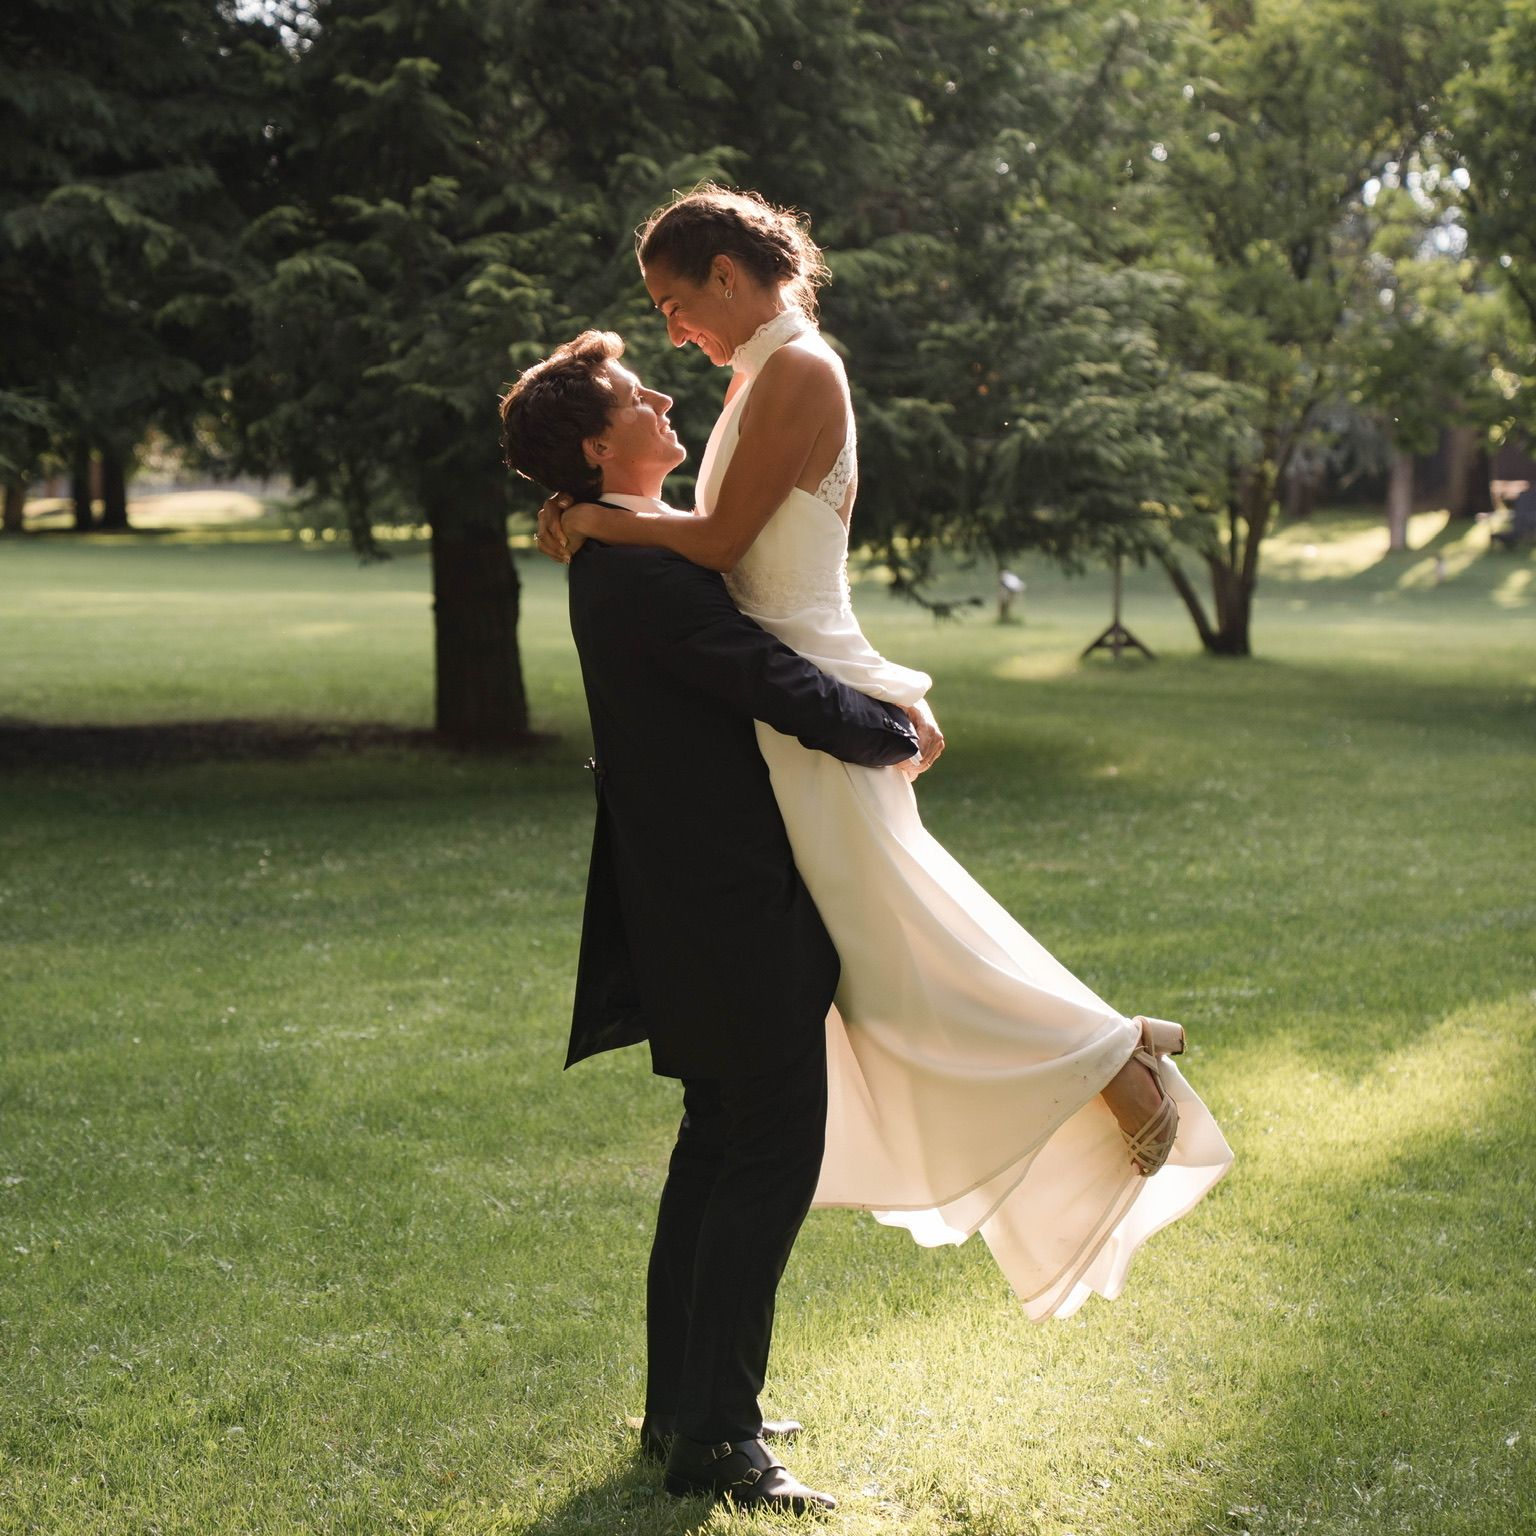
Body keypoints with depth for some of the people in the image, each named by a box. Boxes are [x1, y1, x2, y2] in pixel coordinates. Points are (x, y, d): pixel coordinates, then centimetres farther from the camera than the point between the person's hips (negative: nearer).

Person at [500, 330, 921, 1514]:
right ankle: (714, 1437, -3)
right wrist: (897, 737, -8)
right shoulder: (643, 572, -20)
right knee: (773, 1157, -6)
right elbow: (780, 686, -24)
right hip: (736, 898, -11)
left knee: (721, 1147, 18)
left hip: (699, 898, 11)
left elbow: (748, 668, 21)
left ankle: (683, 1405, 27)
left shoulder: (627, 559, 13)